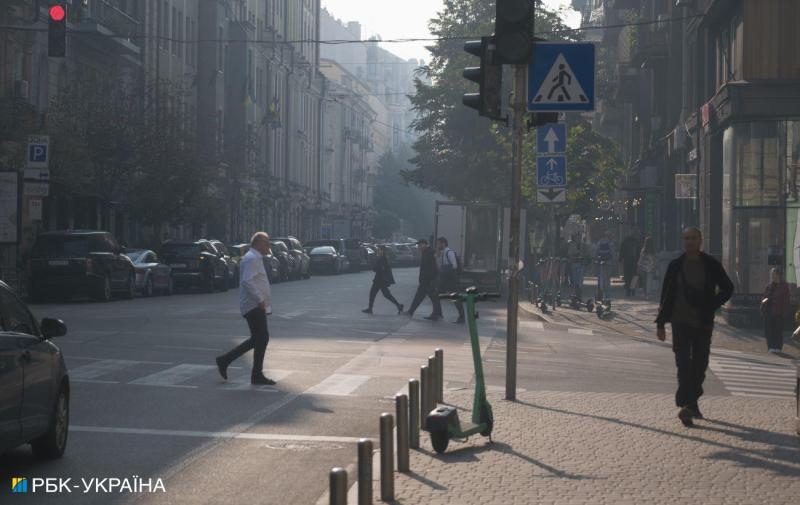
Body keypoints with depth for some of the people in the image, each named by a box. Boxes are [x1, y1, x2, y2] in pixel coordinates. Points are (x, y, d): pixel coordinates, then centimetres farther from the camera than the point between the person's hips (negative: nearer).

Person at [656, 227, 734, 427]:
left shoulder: (711, 265, 2)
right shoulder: (675, 265, 2)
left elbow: (727, 288, 12)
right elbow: (666, 295, 5)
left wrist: (711, 307, 0)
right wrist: (661, 323, 3)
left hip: (703, 323, 1)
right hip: (681, 322, -1)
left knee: (699, 365, 7)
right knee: (684, 364, -12)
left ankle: (692, 403, 22)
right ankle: (685, 405, -19)